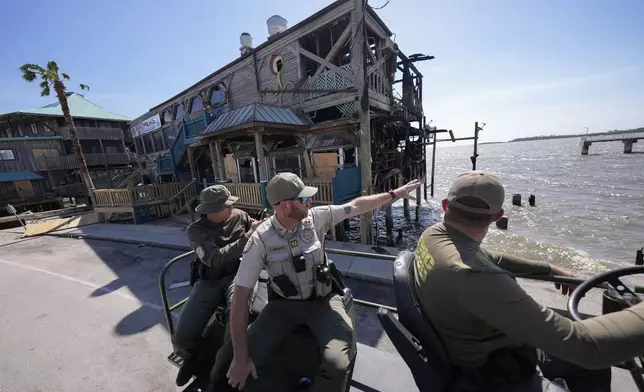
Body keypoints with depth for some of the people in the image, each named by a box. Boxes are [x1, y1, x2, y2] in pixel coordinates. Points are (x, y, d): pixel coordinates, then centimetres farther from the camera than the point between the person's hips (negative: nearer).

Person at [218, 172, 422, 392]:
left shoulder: (315, 217, -11)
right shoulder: (260, 240, -17)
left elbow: (356, 206, -2)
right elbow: (241, 295, -15)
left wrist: (395, 194, 3)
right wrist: (240, 356, -17)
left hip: (322, 301, 1)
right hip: (283, 304, 0)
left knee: (337, 362, -24)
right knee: (242, 362, -17)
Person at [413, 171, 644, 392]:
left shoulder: (433, 234, -11)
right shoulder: (474, 275, -39)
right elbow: (581, 344, -33)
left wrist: (549, 269, 11)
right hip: (492, 373, -7)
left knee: (593, 364, 19)